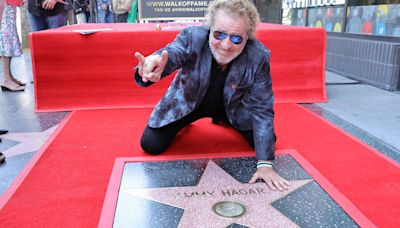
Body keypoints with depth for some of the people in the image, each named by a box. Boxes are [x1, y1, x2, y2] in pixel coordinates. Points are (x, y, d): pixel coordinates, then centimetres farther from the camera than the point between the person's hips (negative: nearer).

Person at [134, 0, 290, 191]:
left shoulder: (259, 57, -29)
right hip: (188, 102, -1)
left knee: (266, 143, -1)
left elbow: (261, 108, -24)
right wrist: (151, 70, -77)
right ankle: (185, 121, 25)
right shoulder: (192, 37, -31)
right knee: (151, 145, -9)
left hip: (233, 107, 1)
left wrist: (265, 163, -29)